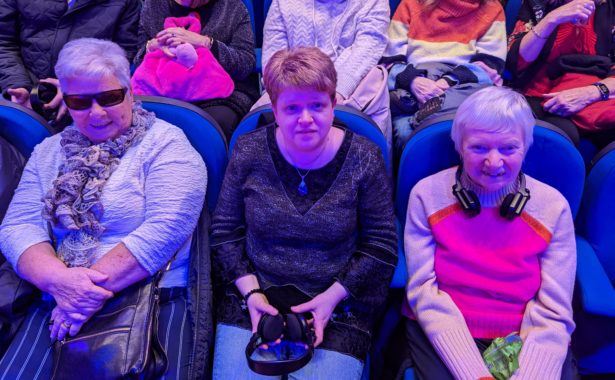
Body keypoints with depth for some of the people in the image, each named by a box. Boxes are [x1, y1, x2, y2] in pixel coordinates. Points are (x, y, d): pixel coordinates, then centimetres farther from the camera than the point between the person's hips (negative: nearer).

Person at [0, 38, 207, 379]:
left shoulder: (166, 145, -2)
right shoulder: (49, 152, 14)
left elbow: (165, 228, -14)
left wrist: (95, 286, -17)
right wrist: (58, 278, -14)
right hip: (57, 304, 4)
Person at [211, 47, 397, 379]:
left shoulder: (363, 159, -8)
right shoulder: (250, 152, -4)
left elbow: (381, 246, -4)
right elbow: (224, 231, 3)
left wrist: (332, 296, -12)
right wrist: (250, 291, -8)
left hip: (339, 306, -1)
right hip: (254, 297, 2)